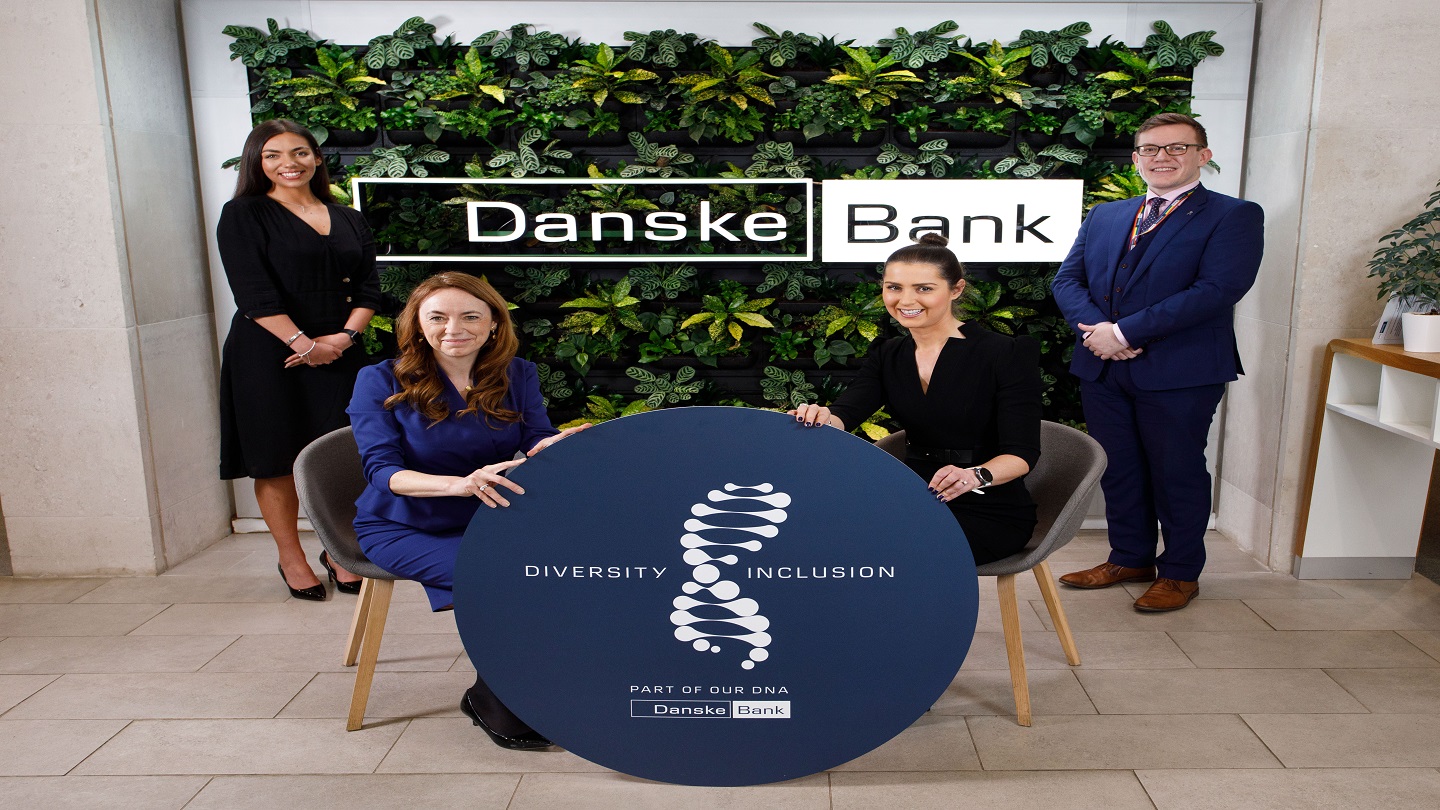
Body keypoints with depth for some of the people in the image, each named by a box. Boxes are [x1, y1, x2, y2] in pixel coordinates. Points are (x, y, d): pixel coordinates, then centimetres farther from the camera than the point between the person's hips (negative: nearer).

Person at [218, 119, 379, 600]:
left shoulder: (348, 219, 14)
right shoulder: (243, 215, 1)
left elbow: (368, 288, 8)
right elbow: (254, 294, -9)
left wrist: (344, 336, -9)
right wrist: (305, 344, -15)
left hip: (338, 355, 3)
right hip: (269, 355, -3)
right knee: (278, 459, 2)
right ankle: (291, 559, 19)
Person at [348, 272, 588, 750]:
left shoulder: (516, 376, 4)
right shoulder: (381, 382, -6)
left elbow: (536, 443, -6)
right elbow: (381, 469, -16)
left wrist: (551, 450, -34)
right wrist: (458, 484, -36)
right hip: (405, 529, -3)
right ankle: (491, 703, -6)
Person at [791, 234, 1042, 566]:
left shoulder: (1006, 354, -10)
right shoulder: (887, 356, 5)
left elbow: (1022, 451, -15)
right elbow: (846, 412, -12)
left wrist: (975, 475, -37)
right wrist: (822, 418, -37)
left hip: (990, 512, -4)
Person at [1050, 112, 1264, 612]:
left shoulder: (1233, 216, -3)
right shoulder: (1103, 217, 15)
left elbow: (1217, 290, -16)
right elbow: (1067, 279, 8)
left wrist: (1124, 332, -19)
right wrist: (1094, 327, -13)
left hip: (1179, 372, -5)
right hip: (1102, 369, 5)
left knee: (1177, 473, 6)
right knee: (1118, 470, 14)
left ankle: (1180, 573, 23)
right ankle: (1130, 559, 31)